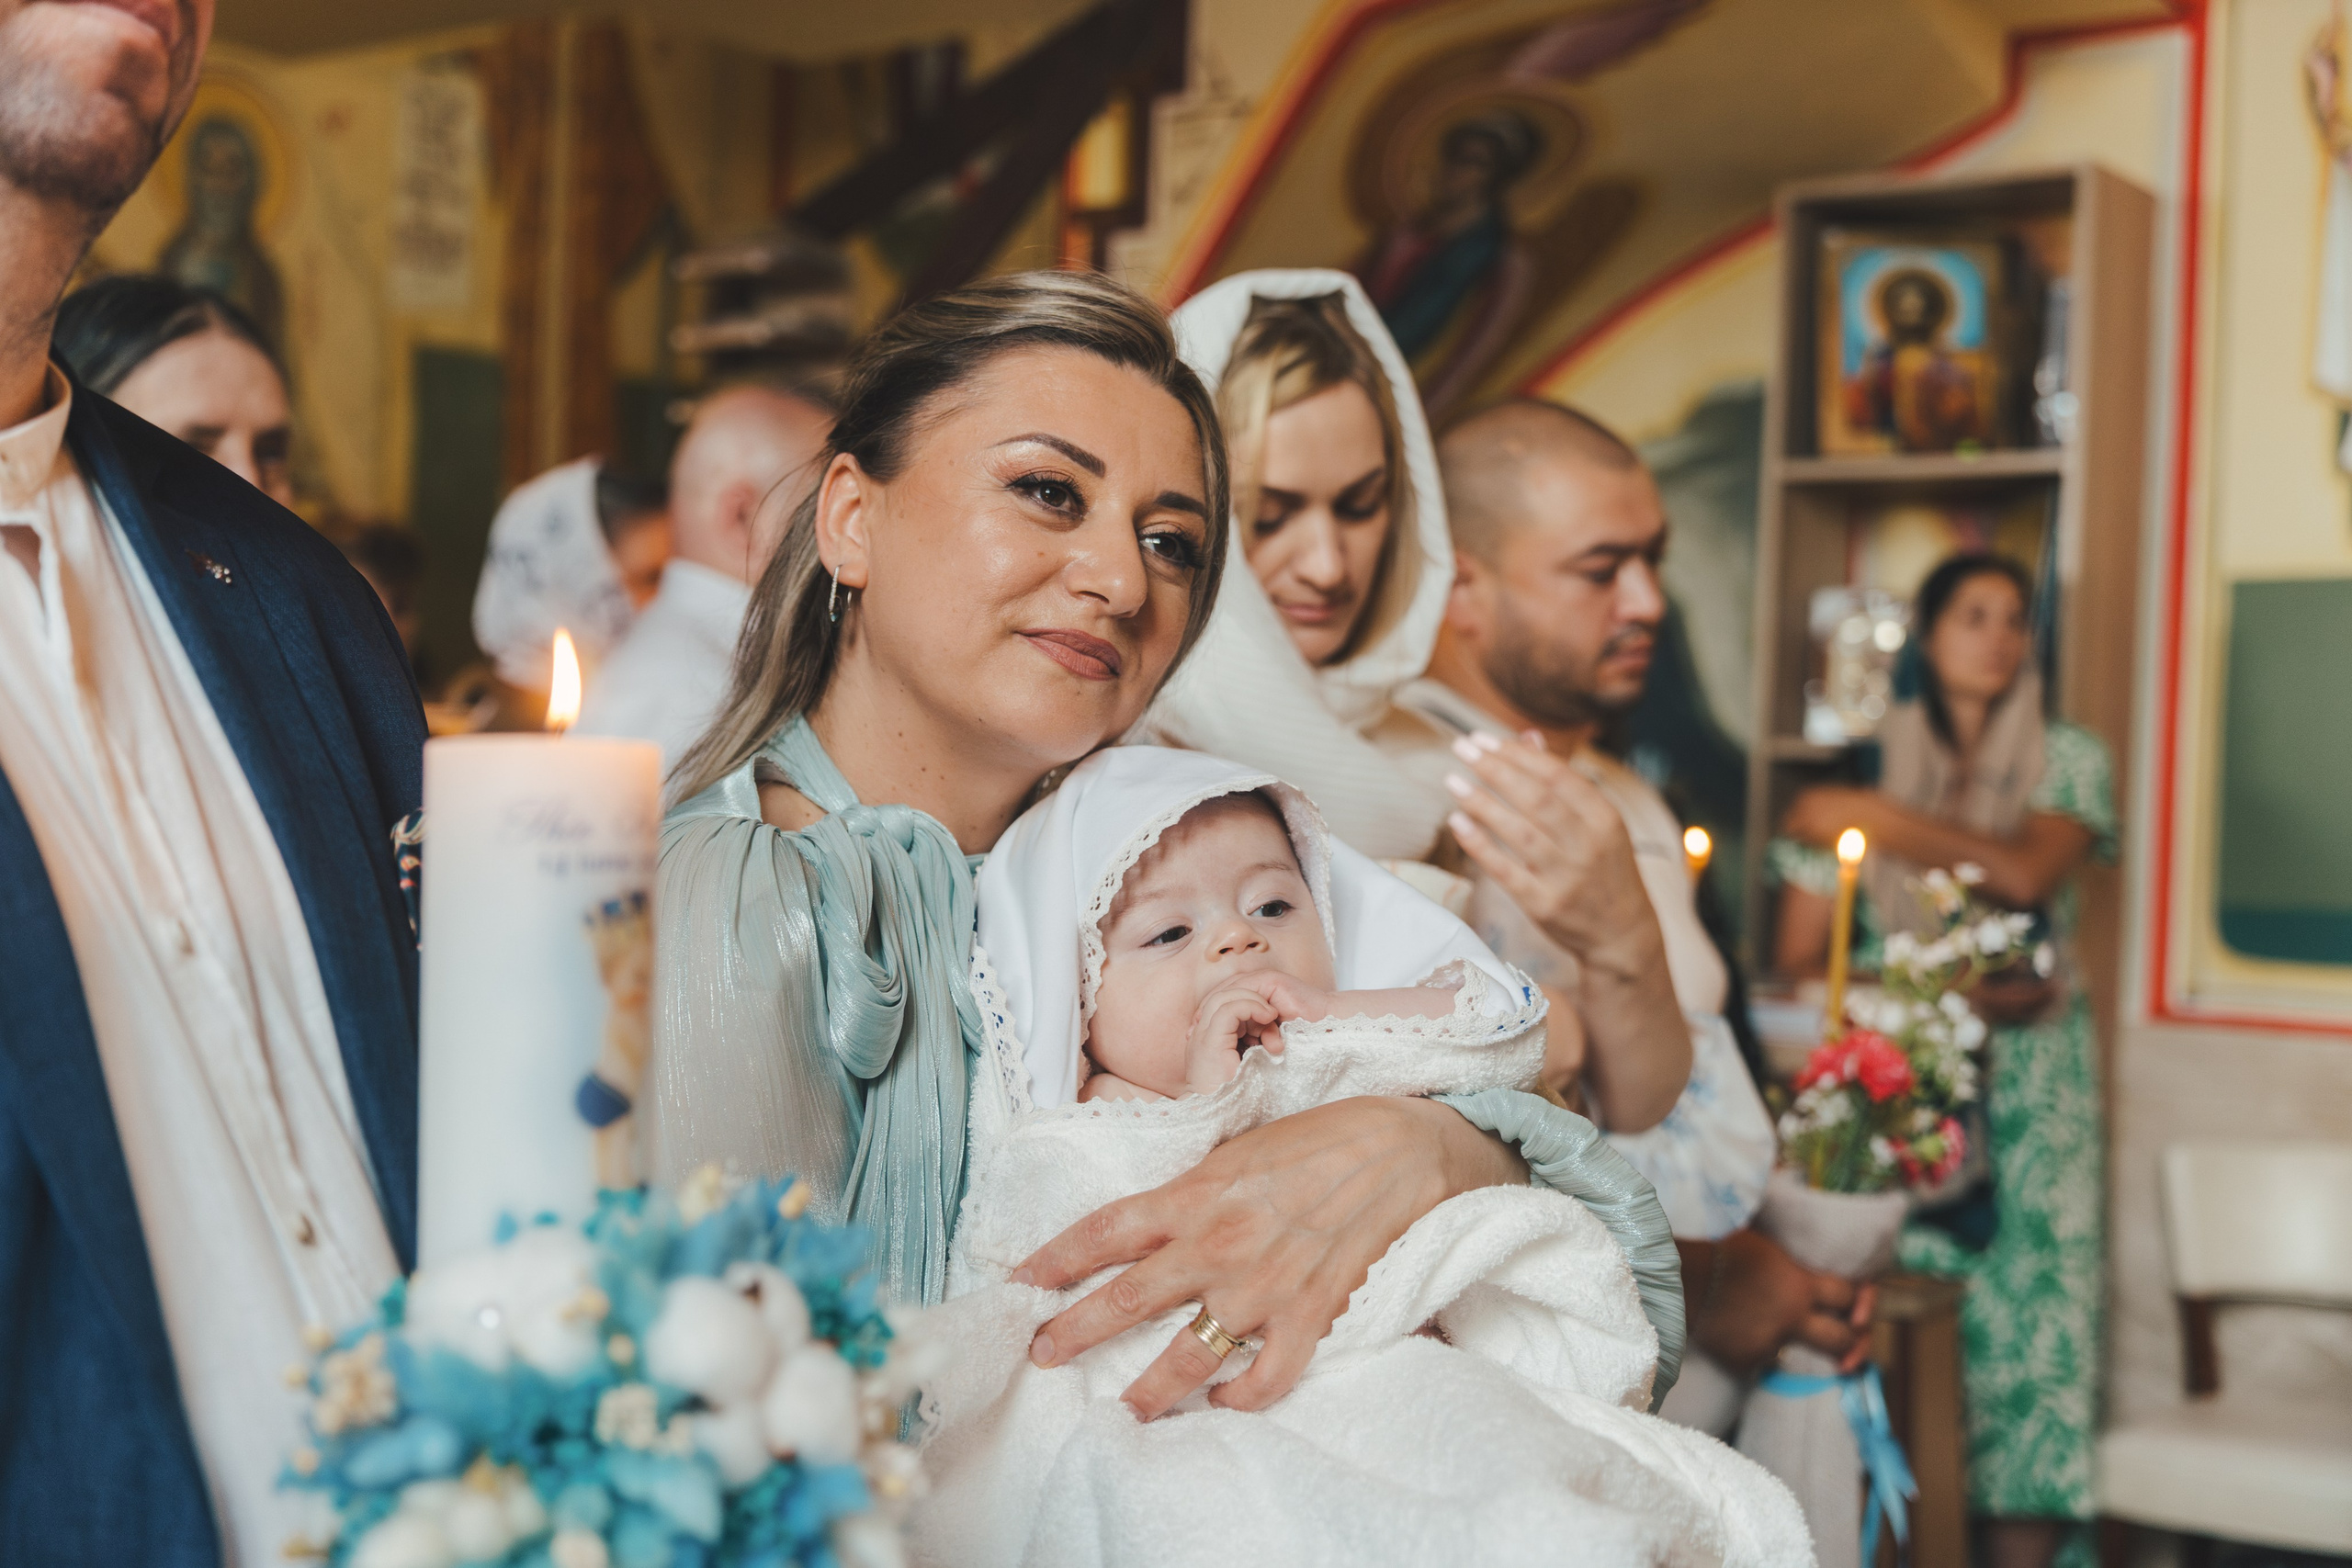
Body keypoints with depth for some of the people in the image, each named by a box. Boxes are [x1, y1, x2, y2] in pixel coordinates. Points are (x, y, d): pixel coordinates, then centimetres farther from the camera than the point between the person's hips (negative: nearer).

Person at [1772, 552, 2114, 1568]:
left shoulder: (2066, 758, 9)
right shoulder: (1864, 763, 7)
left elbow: (2026, 872, -13)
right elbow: (1798, 960, 2)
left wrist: (1873, 818, -8)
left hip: (2028, 1079, 1)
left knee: (2031, 1306, -9)